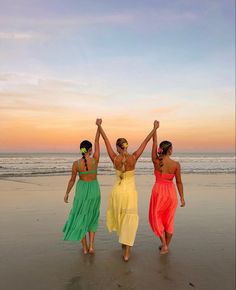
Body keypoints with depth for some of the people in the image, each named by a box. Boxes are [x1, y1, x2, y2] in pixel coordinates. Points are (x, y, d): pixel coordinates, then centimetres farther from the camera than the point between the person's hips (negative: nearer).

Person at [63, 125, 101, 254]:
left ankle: (85, 247, 20)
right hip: (94, 189, 1)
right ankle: (91, 246, 11)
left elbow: (72, 180, -6)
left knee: (81, 217, 14)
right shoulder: (95, 159, -14)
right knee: (92, 217, 18)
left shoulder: (76, 163, -14)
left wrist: (67, 193, 8)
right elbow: (97, 141, -4)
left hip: (82, 189, -1)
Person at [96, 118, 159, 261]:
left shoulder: (115, 158, -12)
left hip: (117, 191, 1)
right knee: (129, 221, 8)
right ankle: (127, 253, 6)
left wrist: (99, 126, 5)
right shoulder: (134, 158, -12)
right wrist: (155, 128, 4)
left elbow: (106, 140, -4)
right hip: (130, 192, -1)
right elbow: (145, 141, -5)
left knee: (118, 215, 28)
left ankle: (123, 240, 43)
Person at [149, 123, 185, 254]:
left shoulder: (156, 161, -12)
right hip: (171, 192, 1)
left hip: (158, 191, -1)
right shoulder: (176, 164, -11)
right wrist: (182, 198, 5)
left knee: (156, 218, 16)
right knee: (169, 220, 16)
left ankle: (164, 245, 8)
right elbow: (179, 182, -6)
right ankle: (166, 246, 27)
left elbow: (154, 143, -3)